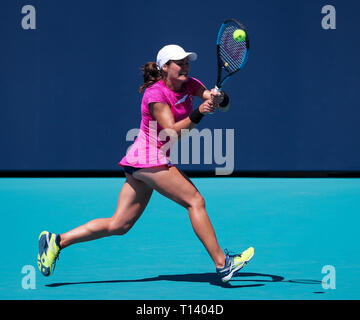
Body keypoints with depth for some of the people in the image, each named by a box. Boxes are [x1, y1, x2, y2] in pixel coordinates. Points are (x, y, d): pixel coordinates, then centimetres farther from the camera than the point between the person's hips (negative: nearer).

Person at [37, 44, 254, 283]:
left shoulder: (189, 85, 9)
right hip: (149, 158, -9)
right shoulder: (155, 94, -14)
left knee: (119, 225, 6)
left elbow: (224, 102, 1)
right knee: (195, 201, -12)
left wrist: (219, 98, -22)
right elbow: (173, 133, -21)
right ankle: (222, 264, -12)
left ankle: (57, 241, 7)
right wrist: (198, 114, -33)